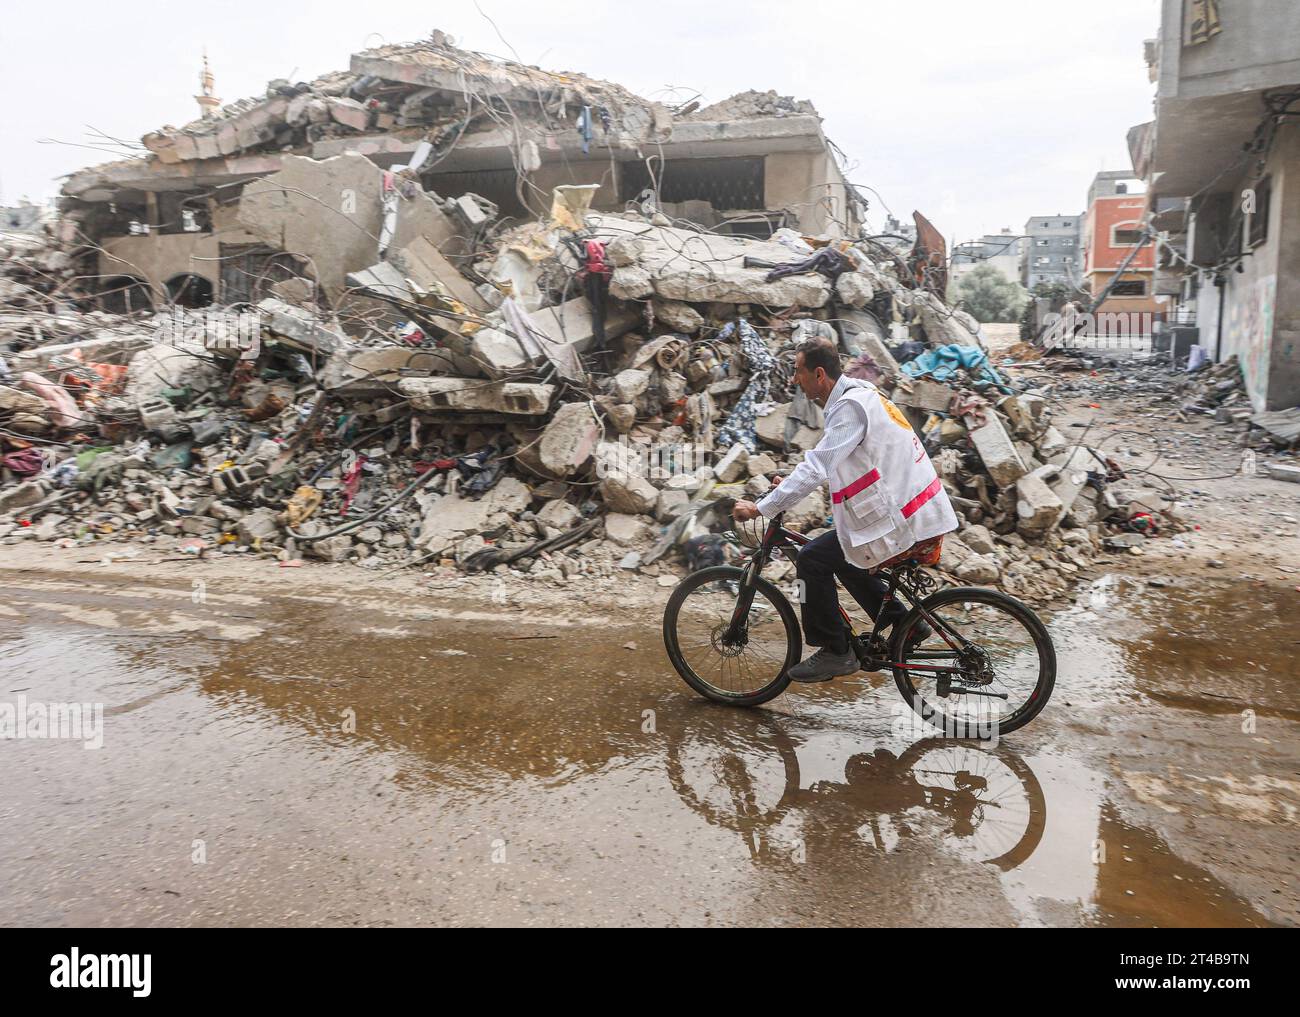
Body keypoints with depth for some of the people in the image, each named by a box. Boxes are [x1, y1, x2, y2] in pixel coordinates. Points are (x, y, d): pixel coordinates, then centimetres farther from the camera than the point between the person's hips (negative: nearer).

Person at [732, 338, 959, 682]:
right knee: (842, 555, 25)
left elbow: (818, 467, -26)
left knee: (813, 559, -8)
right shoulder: (859, 394, 13)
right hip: (922, 514, 10)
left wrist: (761, 508, -23)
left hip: (902, 524, -10)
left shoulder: (851, 405, -18)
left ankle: (835, 653, 2)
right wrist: (791, 483, 15)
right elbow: (827, 462, 23)